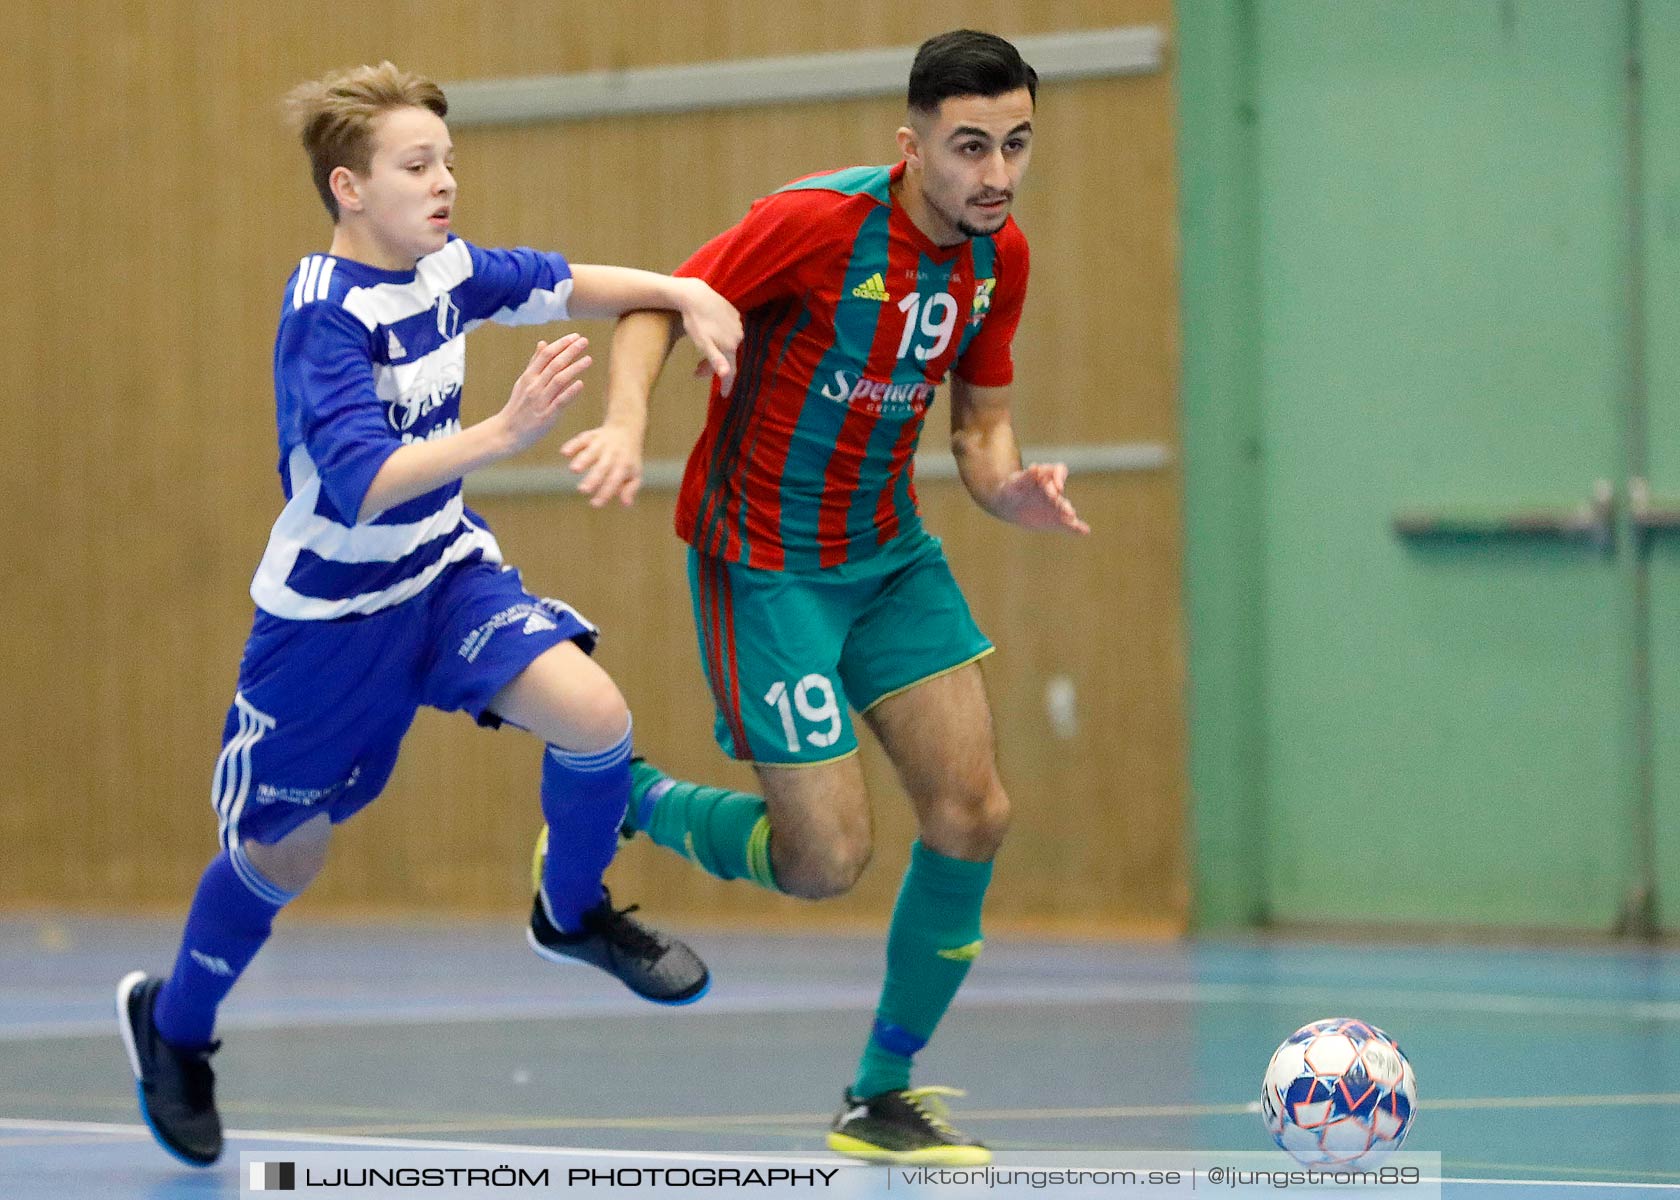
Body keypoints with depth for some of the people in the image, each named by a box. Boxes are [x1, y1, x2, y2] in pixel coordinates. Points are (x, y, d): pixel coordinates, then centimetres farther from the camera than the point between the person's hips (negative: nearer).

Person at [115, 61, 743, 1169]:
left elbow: (570, 285, 11)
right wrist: (503, 434, -48)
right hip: (330, 610, -5)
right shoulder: (328, 317, -26)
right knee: (285, 851, 10)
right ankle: (173, 1026, 38)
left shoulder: (446, 269, -6)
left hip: (444, 568, 5)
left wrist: (684, 293, -6)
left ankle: (573, 912, 9)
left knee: (593, 714, -19)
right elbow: (360, 485, -37)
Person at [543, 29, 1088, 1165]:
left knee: (974, 815, -3)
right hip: (764, 561, -7)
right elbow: (659, 308, -13)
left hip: (890, 555, 7)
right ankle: (621, 797, 20)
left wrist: (1010, 485, -13)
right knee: (828, 857, -9)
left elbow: (981, 419, 9)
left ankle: (884, 1094, 14)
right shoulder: (814, 222, -22)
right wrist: (627, 422, -31)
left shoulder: (998, 255, -1)